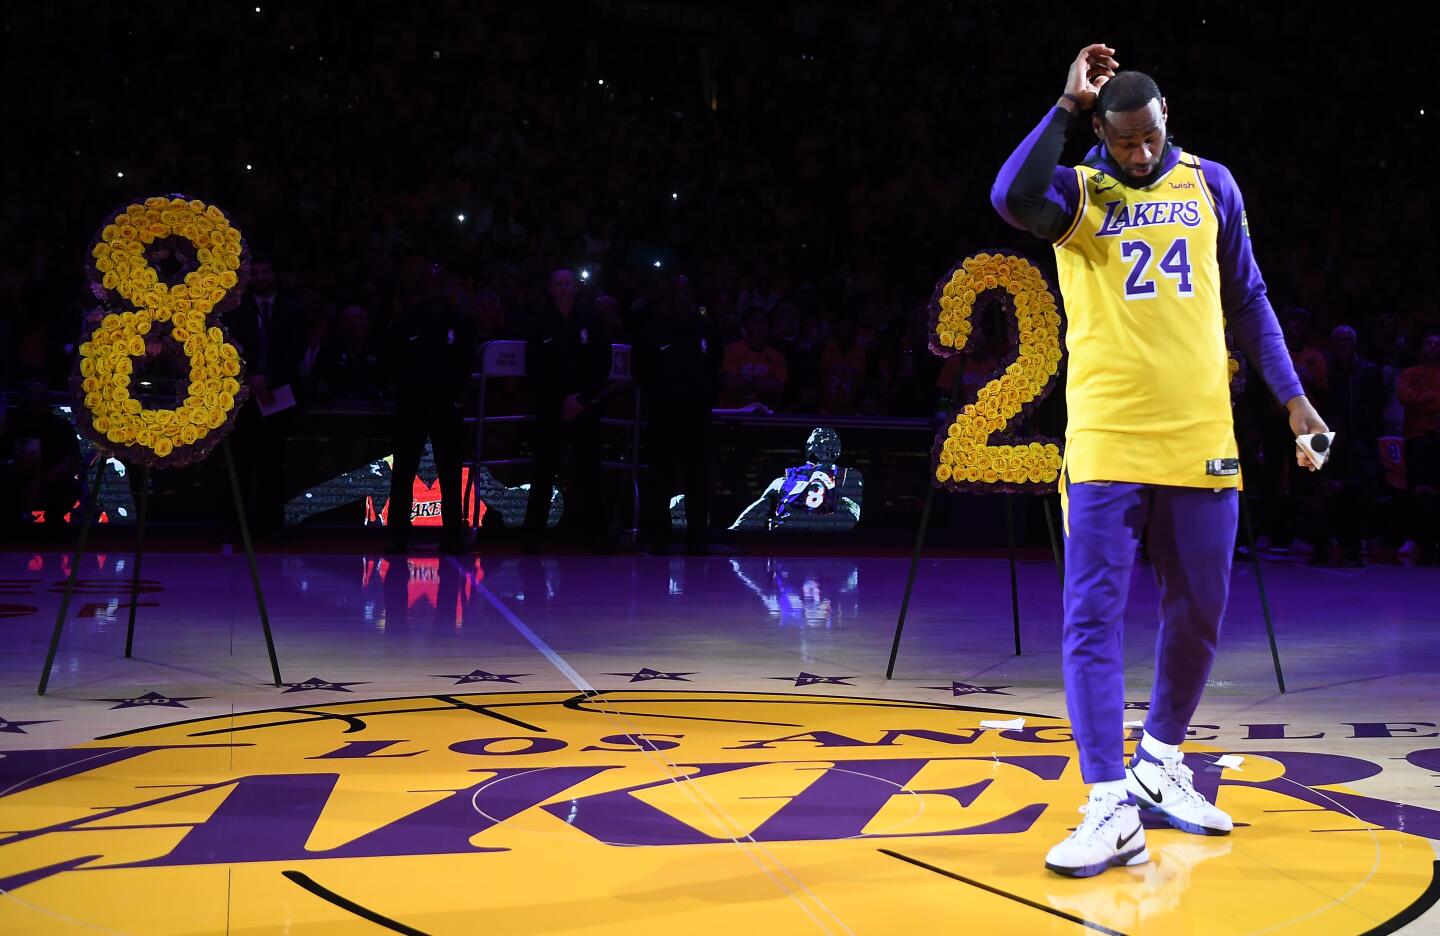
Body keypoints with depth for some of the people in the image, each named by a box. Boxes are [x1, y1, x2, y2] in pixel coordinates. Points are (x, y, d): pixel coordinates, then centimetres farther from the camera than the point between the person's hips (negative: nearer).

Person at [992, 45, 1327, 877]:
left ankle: (1160, 766, 32)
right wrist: (1068, 105, -17)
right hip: (1107, 441, -3)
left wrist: (1292, 395, 12)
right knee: (1094, 618, -10)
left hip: (1201, 437, 4)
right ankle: (1112, 808, -9)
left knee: (1199, 614, 11)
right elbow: (1014, 199, -23)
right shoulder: (1079, 193, 1)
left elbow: (1247, 298, 17)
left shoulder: (1211, 184, 11)